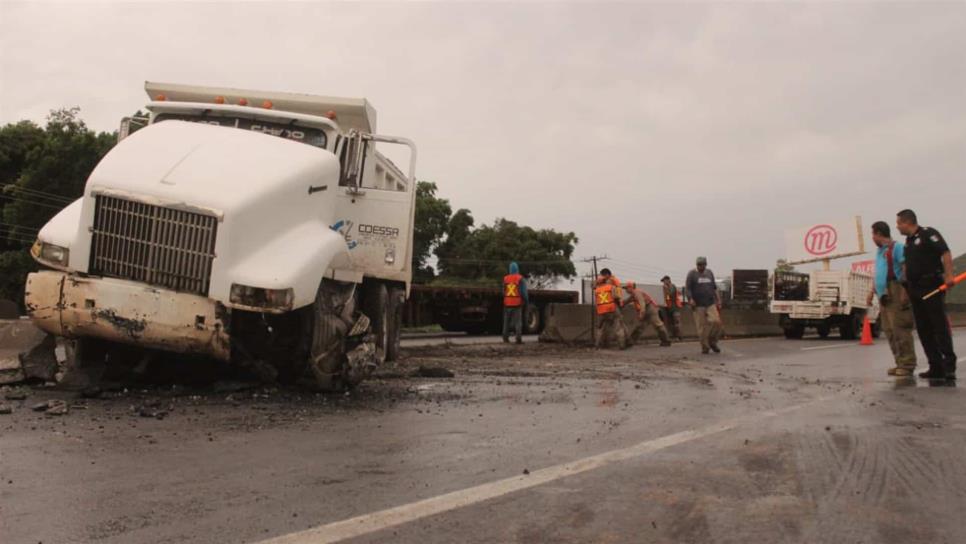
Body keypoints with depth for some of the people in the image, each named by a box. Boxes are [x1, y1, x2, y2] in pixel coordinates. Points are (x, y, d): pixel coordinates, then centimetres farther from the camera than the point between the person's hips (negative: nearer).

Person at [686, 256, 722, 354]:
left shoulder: (710, 273, 17)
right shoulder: (692, 274, 3)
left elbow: (714, 288, 21)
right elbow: (687, 288, -4)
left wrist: (718, 299, 13)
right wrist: (690, 299, -17)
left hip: (711, 304, 4)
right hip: (698, 305, -3)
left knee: (716, 321, -12)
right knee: (702, 327, -3)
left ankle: (712, 342, 7)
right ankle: (705, 347, 8)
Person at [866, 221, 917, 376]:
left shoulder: (897, 247, -5)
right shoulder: (879, 251, 22)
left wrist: (904, 293, -21)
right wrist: (872, 292, 24)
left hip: (895, 293, -9)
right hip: (883, 294, 9)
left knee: (900, 329, -11)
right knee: (889, 330, 7)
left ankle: (907, 364, -9)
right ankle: (900, 363, 11)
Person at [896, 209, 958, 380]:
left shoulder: (928, 234, -6)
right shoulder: (908, 241, 18)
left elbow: (945, 253, -16)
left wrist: (948, 275, -26)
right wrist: (905, 286, 18)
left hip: (931, 287, -8)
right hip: (915, 289, 8)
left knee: (940, 326, -8)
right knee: (924, 329, 6)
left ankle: (949, 365, -6)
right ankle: (936, 367, 10)